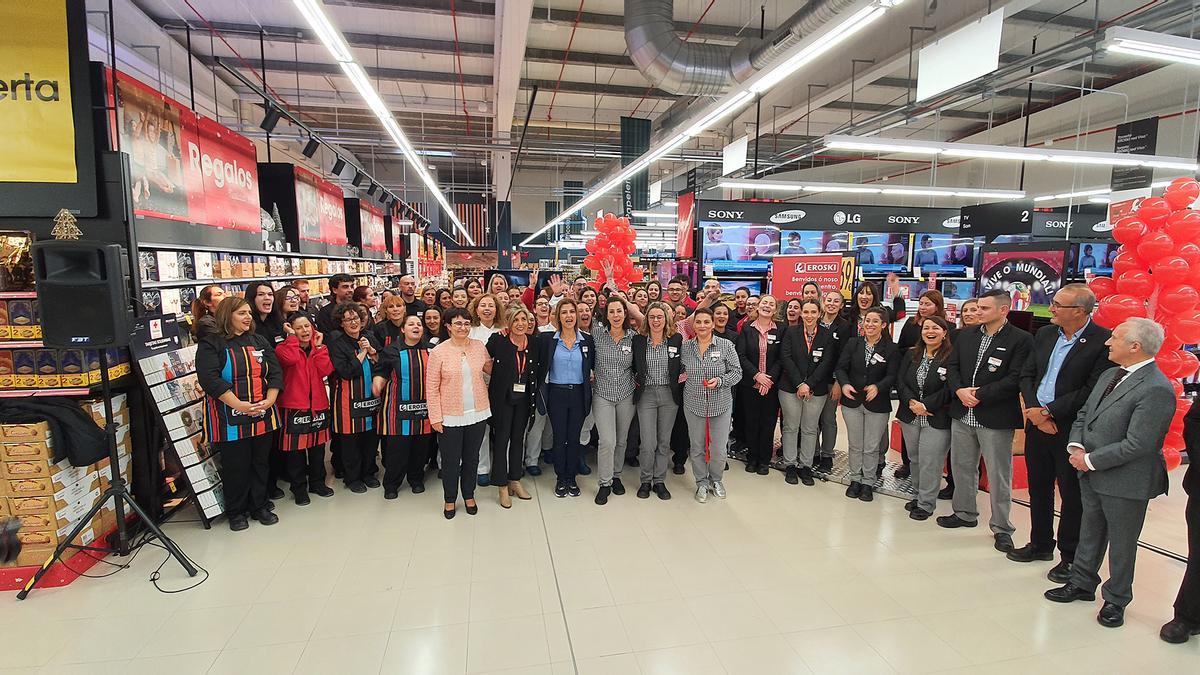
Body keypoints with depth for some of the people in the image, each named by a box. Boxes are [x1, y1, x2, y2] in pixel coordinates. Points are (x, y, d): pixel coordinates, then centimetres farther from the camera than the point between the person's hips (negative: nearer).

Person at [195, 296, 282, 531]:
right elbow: (209, 379, -17)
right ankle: (236, 511, 23)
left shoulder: (259, 341, 10)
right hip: (230, 419, -4)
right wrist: (239, 405, -23)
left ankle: (259, 506, 27)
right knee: (235, 466, 5)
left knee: (260, 462, 13)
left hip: (263, 416, 4)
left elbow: (275, 372, 4)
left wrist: (269, 400, -11)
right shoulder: (211, 344, -5)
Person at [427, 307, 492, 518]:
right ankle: (450, 499, 31)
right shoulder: (438, 352, -9)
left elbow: (490, 369, 18)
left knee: (472, 459, 17)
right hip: (450, 417, -3)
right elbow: (432, 388, -7)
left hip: (477, 413, 3)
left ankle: (469, 496, 36)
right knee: (451, 461, 10)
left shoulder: (479, 346, 0)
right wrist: (435, 417, -9)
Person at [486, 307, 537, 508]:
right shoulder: (498, 340, -11)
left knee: (518, 438, 14)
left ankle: (515, 480, 28)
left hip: (523, 397, 4)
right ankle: (502, 485, 15)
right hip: (502, 396, -4)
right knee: (502, 438, 3)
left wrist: (533, 396, 6)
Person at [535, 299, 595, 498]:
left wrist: (589, 379, 1)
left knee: (574, 438, 9)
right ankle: (561, 479, 21)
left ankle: (571, 478, 23)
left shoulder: (587, 340, 1)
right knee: (559, 438, 6)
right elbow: (537, 365, 1)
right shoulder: (547, 339, -4)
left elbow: (593, 366, 12)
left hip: (579, 394, 1)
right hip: (556, 394, -1)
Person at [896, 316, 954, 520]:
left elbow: (949, 389, -14)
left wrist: (925, 405, -17)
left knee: (929, 463, 0)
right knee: (915, 459, 15)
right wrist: (911, 402, -12)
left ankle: (926, 504, 15)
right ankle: (918, 495, 31)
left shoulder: (951, 358, -10)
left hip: (937, 420, -5)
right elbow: (900, 381, 2)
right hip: (910, 417, 5)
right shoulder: (911, 354, 7)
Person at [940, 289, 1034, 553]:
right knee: (962, 468, 17)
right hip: (963, 413, 6)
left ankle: (1001, 528, 19)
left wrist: (979, 395, -17)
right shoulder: (966, 335, 9)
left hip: (996, 419, -5)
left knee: (999, 476, 4)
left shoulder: (1021, 340, -8)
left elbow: (1015, 379, -15)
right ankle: (965, 513, 34)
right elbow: (952, 367, 8)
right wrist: (960, 390, -10)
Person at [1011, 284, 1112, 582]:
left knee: (1072, 495, 7)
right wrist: (1033, 410, -7)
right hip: (1036, 423, 6)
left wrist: (1049, 412, -16)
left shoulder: (1103, 342, -13)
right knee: (1038, 487, 17)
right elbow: (1027, 375, 7)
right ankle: (1040, 544, 34)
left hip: (1071, 429, -6)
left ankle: (1070, 556, 24)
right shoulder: (1045, 334, 6)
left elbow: (1092, 390, -18)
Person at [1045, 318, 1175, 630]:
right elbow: (1084, 414, 12)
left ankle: (1116, 601, 29)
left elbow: (1137, 445, -24)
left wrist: (1090, 460, -17)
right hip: (1092, 475, 8)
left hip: (1125, 482, -8)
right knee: (1090, 532, 21)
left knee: (1121, 543, 11)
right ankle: (1082, 584, 37)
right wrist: (1076, 446, -3)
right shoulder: (1109, 375, 5)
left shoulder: (1156, 389, -21)